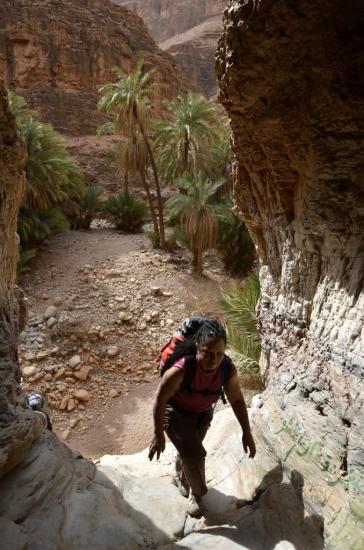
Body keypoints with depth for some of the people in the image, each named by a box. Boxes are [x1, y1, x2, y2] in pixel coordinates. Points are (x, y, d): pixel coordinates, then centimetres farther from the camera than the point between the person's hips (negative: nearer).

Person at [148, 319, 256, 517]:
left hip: (203, 414, 4)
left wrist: (247, 433, -5)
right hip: (176, 412, -4)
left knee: (188, 450, 23)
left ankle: (181, 478, 57)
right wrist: (158, 434, -17)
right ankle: (197, 493, 24)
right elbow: (160, 399, -26)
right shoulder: (181, 369, -41)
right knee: (194, 454, -9)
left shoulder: (228, 369, -29)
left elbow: (237, 400, -11)